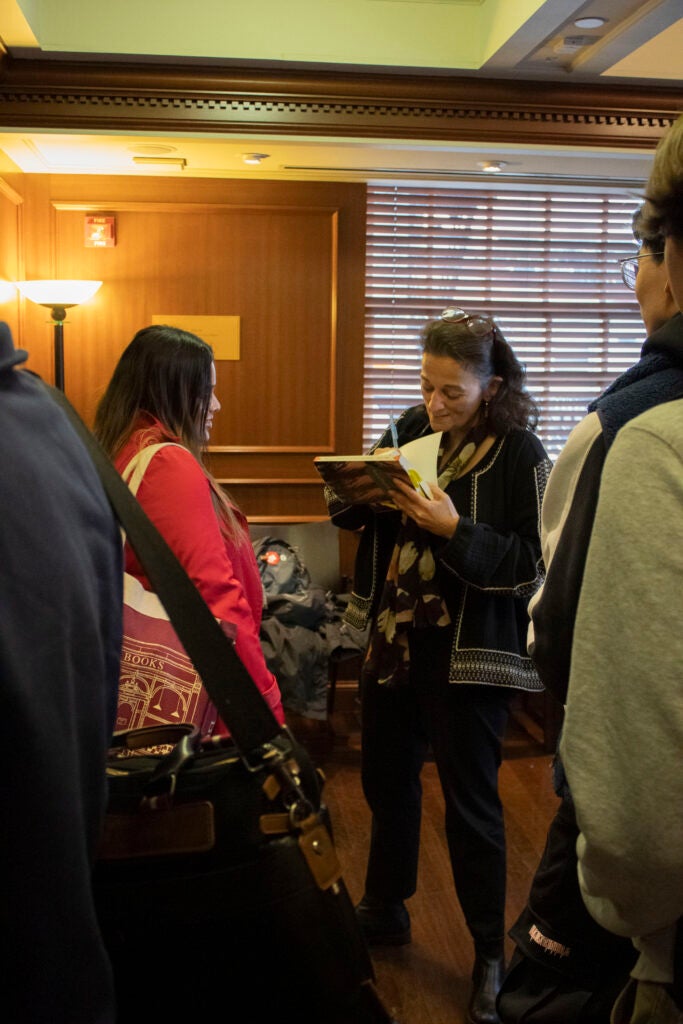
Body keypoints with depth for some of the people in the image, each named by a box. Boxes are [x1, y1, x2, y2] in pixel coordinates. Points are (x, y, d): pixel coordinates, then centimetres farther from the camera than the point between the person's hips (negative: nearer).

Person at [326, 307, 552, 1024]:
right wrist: (356, 490, -12)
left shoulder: (519, 454, -12)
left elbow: (531, 565, -15)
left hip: (468, 654, -6)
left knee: (469, 802, 4)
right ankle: (385, 909, 42)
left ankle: (491, 955, 24)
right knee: (386, 778, 19)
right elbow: (351, 514, 10)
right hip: (393, 637, 6)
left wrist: (455, 529, -26)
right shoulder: (411, 429, 3)